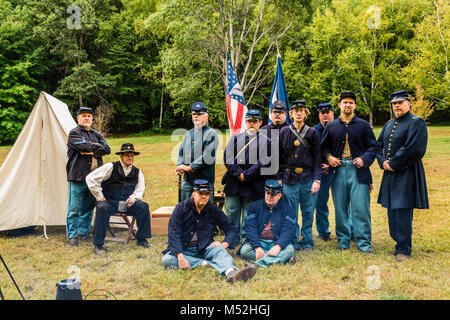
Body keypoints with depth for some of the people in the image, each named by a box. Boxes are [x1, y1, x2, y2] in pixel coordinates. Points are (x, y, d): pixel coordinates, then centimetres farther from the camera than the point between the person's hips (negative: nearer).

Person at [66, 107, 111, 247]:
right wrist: (98, 146, -1)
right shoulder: (74, 133, 0)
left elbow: (107, 149, 3)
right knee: (74, 208, -3)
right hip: (77, 177, -5)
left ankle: (83, 233, 23)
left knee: (88, 208, 11)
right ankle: (72, 236, 6)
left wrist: (92, 152, -10)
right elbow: (85, 146, -17)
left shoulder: (96, 134, 18)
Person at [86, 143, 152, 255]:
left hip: (127, 203, 4)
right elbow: (90, 178, -6)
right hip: (109, 201, -3)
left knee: (143, 206, -20)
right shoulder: (110, 167, -3)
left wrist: (133, 198, -8)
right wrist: (99, 197, -6)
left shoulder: (137, 172, 10)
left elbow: (139, 190, 15)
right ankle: (98, 245, -24)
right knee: (102, 208, -35)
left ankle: (142, 239, -5)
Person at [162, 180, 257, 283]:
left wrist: (224, 244, -14)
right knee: (167, 260, -30)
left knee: (219, 250, -30)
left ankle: (231, 273, -60)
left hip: (205, 248, 1)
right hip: (184, 249, -1)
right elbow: (173, 233, -12)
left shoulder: (214, 210, 4)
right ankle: (206, 263, -31)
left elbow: (232, 230, 7)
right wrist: (180, 256, -25)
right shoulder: (181, 208, -4)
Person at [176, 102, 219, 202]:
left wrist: (189, 167, -16)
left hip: (204, 180, -6)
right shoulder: (188, 134, 18)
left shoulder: (211, 134, -4)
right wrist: (180, 167, -4)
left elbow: (207, 157, -15)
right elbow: (181, 153, 16)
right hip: (187, 181, 6)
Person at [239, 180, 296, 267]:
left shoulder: (287, 209, 4)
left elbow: (288, 231, -9)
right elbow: (250, 229, -6)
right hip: (259, 242, 1)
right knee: (244, 250, -28)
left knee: (289, 249, -31)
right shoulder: (254, 206, 6)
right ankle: (282, 257, -30)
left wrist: (278, 246, -28)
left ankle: (258, 263, -41)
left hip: (277, 243, -1)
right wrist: (257, 248, -22)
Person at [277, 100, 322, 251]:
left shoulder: (312, 133, 5)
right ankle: (293, 242, 15)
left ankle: (307, 242, 18)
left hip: (308, 178, 0)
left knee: (308, 212, 6)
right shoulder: (284, 132, 5)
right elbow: (279, 157, 7)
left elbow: (317, 158, 3)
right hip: (290, 179, 0)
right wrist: (279, 178, 1)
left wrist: (317, 180, -5)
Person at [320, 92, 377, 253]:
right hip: (338, 170, 2)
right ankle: (343, 241, 18)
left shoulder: (364, 125, 7)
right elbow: (324, 146, 17)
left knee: (361, 207, -4)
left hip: (358, 170, -2)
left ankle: (364, 243, 6)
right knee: (340, 208, 6)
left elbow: (373, 146, 7)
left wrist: (364, 159, -9)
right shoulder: (331, 127, 11)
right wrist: (328, 157, -3)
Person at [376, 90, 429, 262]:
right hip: (390, 174, 7)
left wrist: (392, 163, -15)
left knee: (403, 211, -6)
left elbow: (413, 149, -17)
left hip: (407, 175, -7)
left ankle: (404, 250, 3)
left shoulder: (416, 122, -6)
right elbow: (379, 146, 17)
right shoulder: (388, 125, 17)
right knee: (392, 212, 11)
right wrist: (383, 162, -1)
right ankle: (399, 243, 23)